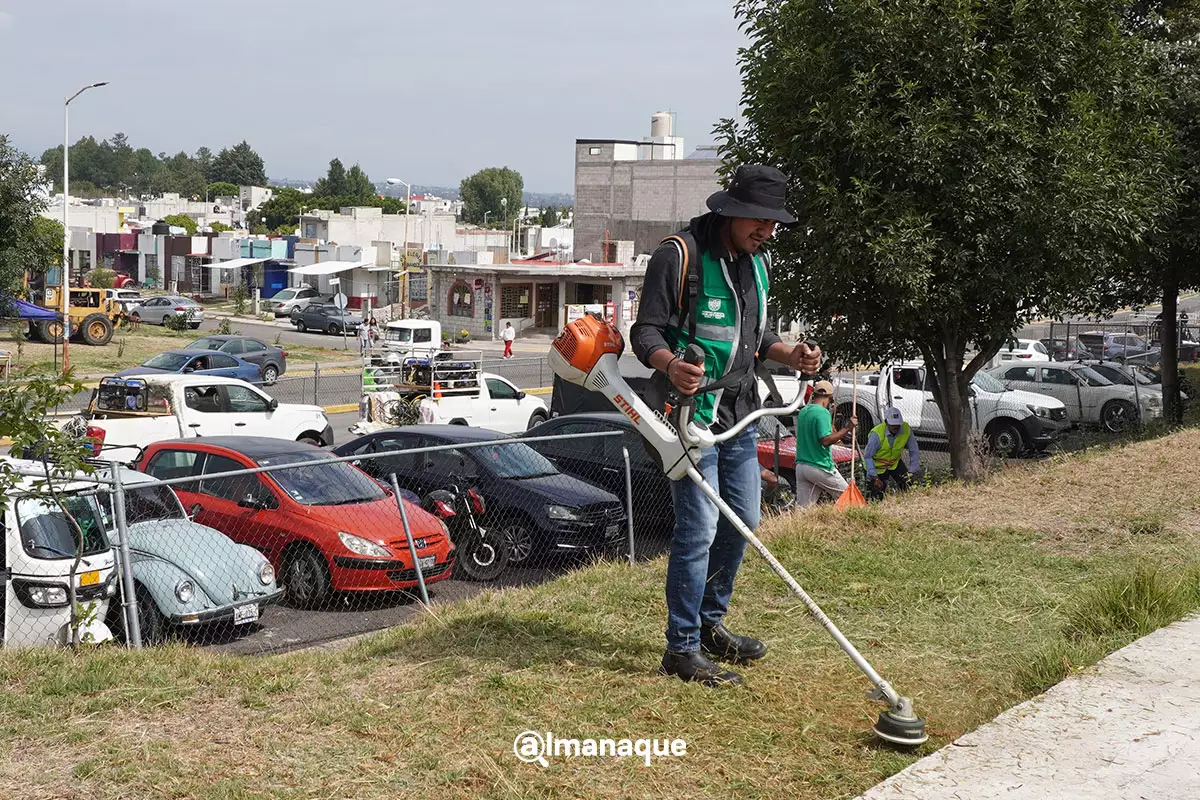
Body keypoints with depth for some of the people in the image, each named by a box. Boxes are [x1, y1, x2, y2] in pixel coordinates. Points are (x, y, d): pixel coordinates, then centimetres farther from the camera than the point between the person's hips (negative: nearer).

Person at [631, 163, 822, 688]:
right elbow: (645, 331, -15)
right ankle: (683, 649, 1)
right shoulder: (680, 254, -14)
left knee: (742, 521, 14)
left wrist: (789, 354, 2)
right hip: (691, 411, -8)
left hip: (739, 414, 8)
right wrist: (671, 366, -35)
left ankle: (710, 624, 31)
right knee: (699, 528, -9)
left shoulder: (758, 262, 12)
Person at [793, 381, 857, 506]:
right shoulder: (822, 412, -13)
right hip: (820, 467, -8)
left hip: (801, 466, 8)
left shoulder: (803, 411, 14)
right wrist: (847, 428, -18)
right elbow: (826, 440, -23)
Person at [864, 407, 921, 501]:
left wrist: (911, 472, -15)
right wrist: (874, 477, -29)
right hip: (878, 465, -3)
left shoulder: (906, 430, -20)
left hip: (895, 463, 4)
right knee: (877, 498, -5)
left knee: (909, 484, -13)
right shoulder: (877, 434, -30)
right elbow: (868, 456, -23)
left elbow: (914, 452, -9)